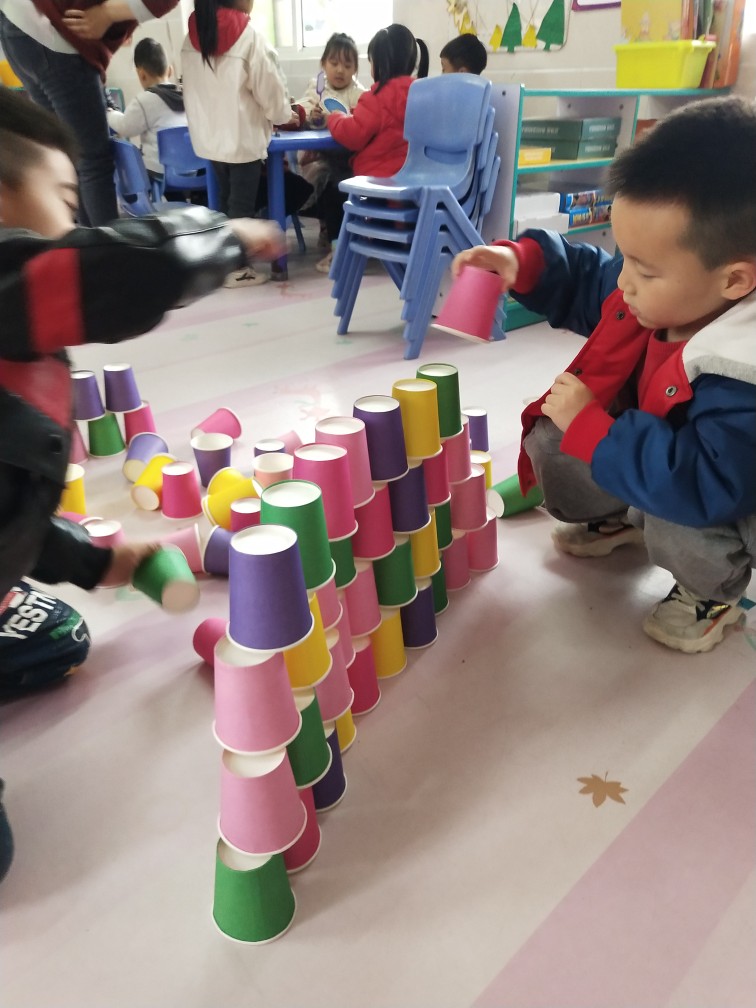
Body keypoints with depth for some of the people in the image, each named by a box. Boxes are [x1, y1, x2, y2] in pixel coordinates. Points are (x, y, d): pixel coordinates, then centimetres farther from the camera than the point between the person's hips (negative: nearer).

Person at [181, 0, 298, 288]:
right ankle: (236, 269, 7)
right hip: (243, 137, -6)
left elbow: (192, 86, 7)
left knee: (225, 199, 17)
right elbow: (269, 86, -9)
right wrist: (285, 114, 9)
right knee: (242, 203, 2)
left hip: (209, 136, 6)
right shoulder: (249, 37, -13)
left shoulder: (192, 36, 4)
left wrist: (209, 120, 17)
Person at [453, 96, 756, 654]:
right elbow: (584, 282, 3)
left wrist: (588, 423, -38)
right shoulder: (657, 293, -15)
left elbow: (701, 487, -45)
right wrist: (520, 261, -17)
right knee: (548, 443, -4)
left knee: (675, 525, -37)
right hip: (649, 454, 7)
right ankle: (620, 517, 24)